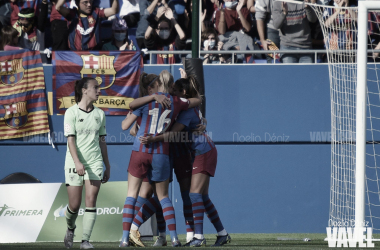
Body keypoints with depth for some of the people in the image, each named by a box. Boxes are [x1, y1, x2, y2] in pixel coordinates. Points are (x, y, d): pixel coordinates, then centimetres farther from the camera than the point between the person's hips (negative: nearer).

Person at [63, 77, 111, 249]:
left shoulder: (99, 114, 10)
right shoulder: (71, 112, -5)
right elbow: (70, 139, -12)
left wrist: (107, 167, 15)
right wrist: (77, 162, -24)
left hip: (95, 162, 3)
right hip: (74, 163, -3)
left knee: (91, 201, -8)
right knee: (74, 205, 0)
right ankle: (70, 229, 31)